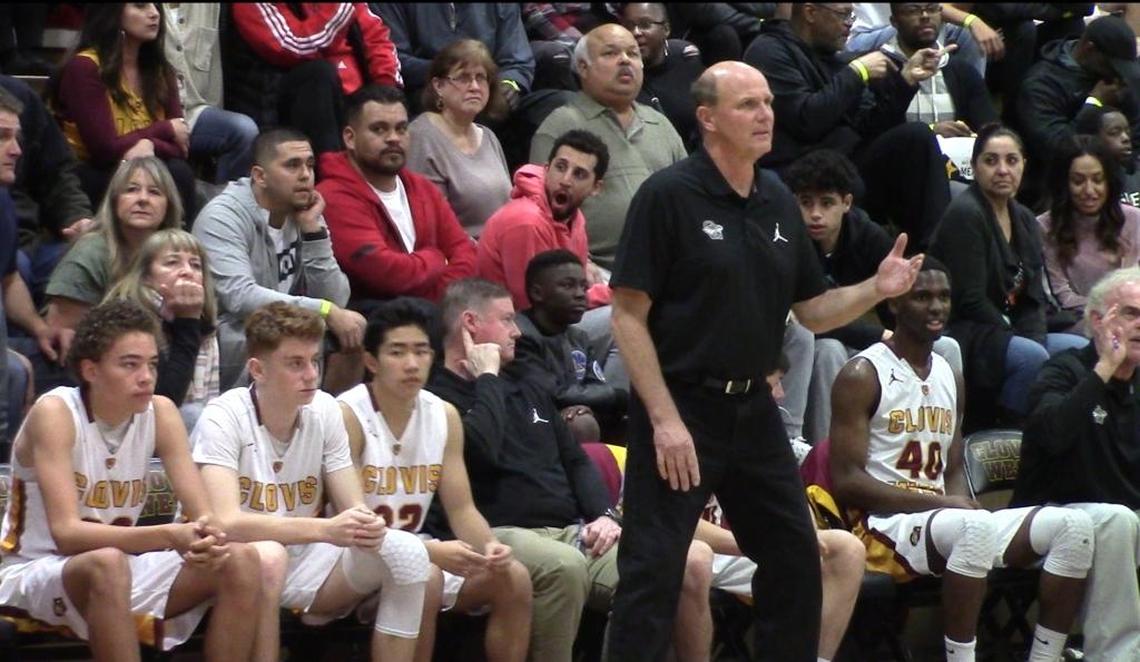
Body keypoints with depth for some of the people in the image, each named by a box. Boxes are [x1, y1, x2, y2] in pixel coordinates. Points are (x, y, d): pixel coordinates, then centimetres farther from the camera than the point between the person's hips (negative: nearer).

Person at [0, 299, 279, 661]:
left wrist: (209, 537, -31)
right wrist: (169, 536, -40)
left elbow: (205, 515, -5)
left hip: (123, 569, 6)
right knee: (107, 564, -38)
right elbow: (66, 532, -28)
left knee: (243, 561, -13)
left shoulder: (160, 412, -2)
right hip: (35, 573, -6)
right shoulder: (54, 413, -19)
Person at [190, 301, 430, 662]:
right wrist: (325, 530, -40)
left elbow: (354, 509, 0)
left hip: (305, 566, 5)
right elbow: (226, 522, -30)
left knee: (408, 552, -18)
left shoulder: (324, 410, -1)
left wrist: (368, 526, -26)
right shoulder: (224, 418, -17)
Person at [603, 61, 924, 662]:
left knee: (795, 564, 12)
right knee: (653, 574, -6)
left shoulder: (779, 202, 9)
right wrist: (665, 419, -19)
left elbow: (814, 312, 15)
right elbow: (629, 316, -13)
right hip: (679, 408, -7)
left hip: (754, 409, 7)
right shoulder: (668, 196, -10)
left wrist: (876, 289, -5)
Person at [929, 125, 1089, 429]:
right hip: (962, 339, -8)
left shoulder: (1025, 221, 13)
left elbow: (1033, 298, 10)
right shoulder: (965, 215, -12)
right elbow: (971, 301, -17)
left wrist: (1036, 339, -10)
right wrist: (1029, 344, -14)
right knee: (1031, 356, -31)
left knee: (1082, 349, -8)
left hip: (1008, 333, 8)